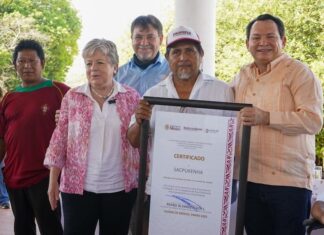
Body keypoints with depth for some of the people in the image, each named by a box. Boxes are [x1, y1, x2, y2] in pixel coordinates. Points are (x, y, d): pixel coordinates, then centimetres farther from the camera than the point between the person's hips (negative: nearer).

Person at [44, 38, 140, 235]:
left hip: (121, 187, 0)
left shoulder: (132, 97, 1)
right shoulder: (73, 97, 1)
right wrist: (53, 180, -1)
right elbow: (60, 139, 2)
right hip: (78, 186, 0)